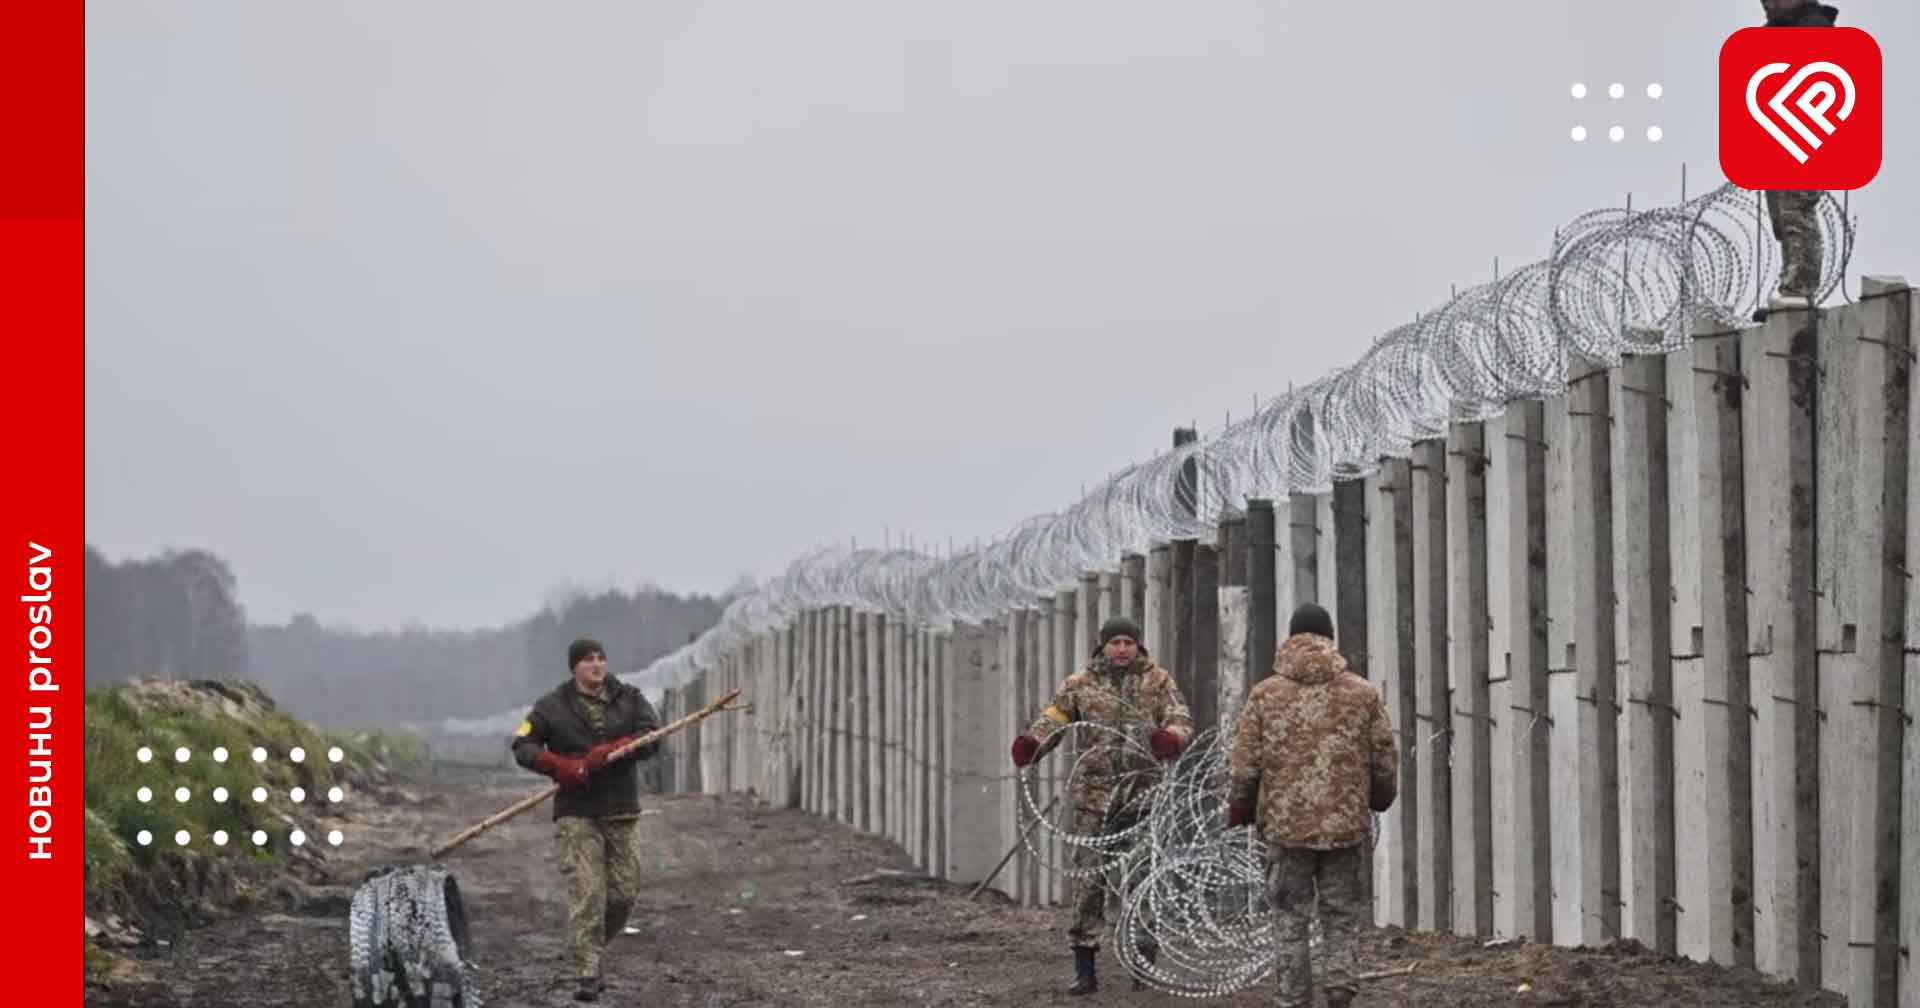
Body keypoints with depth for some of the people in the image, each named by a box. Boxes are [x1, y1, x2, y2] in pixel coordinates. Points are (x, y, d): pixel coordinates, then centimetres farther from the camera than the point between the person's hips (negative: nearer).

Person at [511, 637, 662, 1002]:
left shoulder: (628, 699, 8)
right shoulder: (553, 707, 4)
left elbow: (651, 735, -6)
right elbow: (523, 746, 1)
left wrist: (608, 752, -20)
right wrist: (558, 765, -17)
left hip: (621, 811, 3)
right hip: (577, 813, -3)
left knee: (623, 891, 4)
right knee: (586, 892, -13)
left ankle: (589, 950, 28)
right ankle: (585, 974, -13)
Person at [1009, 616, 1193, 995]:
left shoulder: (1158, 681, 7)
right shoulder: (1080, 684, 7)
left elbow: (1181, 719, 0)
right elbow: (1053, 718, 2)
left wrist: (1171, 738, -24)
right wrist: (1030, 743, -20)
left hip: (1144, 791, 0)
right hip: (1095, 793, 0)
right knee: (1089, 875, -3)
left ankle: (1145, 963, 15)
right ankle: (1084, 968, 1)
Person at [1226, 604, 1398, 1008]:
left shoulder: (1265, 694, -1)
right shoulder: (1362, 693, 2)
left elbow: (1244, 764, -1)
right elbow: (1386, 758, 6)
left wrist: (1240, 809, 15)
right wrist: (1379, 799, 25)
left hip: (1285, 823, -1)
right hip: (1346, 824, 1)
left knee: (1290, 918, 8)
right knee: (1341, 914, 11)